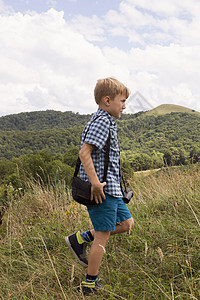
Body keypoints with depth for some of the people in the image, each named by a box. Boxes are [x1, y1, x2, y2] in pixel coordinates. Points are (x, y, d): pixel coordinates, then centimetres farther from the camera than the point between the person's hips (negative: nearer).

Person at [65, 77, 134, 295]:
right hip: (102, 190, -10)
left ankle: (80, 239, 20)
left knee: (126, 223, 16)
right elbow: (84, 152, -26)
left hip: (110, 188, 10)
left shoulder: (106, 122, 16)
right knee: (102, 237, 0)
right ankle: (90, 285, 16)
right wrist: (96, 182, -27)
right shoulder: (102, 121, -16)